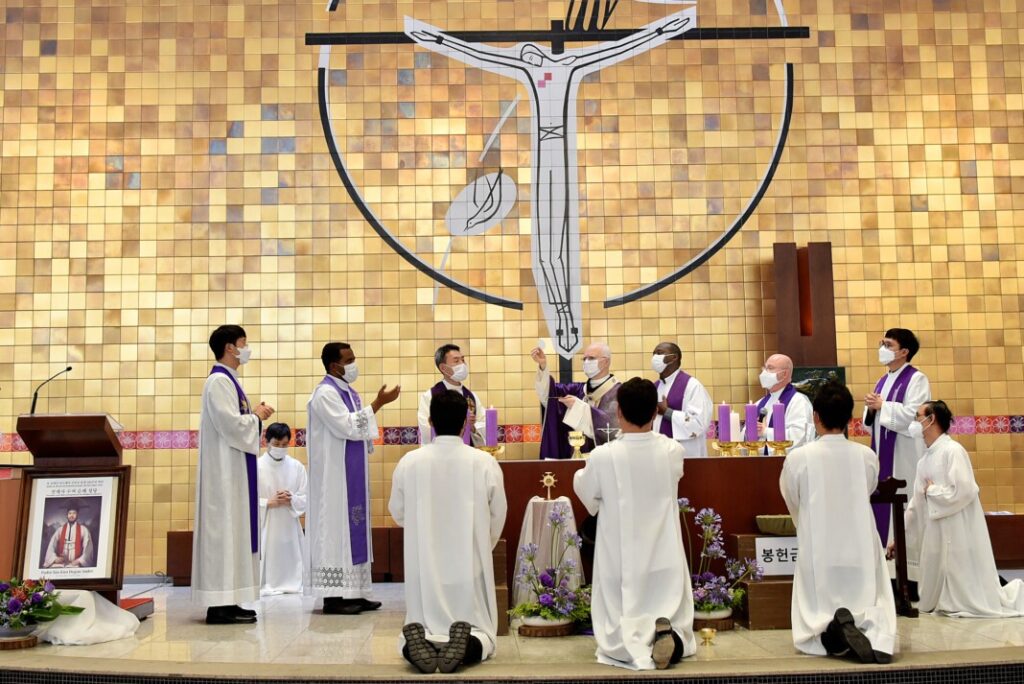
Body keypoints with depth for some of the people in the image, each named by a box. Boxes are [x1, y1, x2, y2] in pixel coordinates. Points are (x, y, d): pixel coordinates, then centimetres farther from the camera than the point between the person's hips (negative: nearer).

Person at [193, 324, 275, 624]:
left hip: (233, 468, 10)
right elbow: (230, 423, -21)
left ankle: (225, 602, 14)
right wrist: (256, 415, -7)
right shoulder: (219, 381, -14)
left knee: (233, 530, 10)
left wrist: (254, 414, 8)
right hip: (224, 468, -10)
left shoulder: (228, 380, 17)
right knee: (224, 530, -8)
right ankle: (220, 605, -5)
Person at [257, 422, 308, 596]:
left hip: (290, 526, 3)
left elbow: (306, 498, 3)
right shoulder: (256, 467, -5)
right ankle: (266, 586, 6)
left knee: (292, 561, 4)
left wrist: (291, 500, -16)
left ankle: (292, 584, 16)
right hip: (265, 527, -2)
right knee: (267, 564, -6)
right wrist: (269, 503, -16)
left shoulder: (297, 467, 3)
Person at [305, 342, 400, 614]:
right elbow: (347, 427, -22)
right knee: (335, 529, -6)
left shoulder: (349, 392, 15)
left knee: (352, 529, 9)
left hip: (352, 474, 9)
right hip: (335, 474, -9)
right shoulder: (325, 393, -13)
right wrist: (378, 403, -20)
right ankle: (333, 596, -2)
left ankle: (353, 592, 13)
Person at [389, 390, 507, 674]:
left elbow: (398, 514, 8)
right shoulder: (484, 463, -10)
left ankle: (417, 638, -18)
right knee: (482, 634, 13)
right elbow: (497, 518, 2)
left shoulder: (409, 462, -7)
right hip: (470, 565, -1)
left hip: (425, 567, 1)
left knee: (421, 622, 16)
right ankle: (468, 642, -21)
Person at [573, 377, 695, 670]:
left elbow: (587, 494, 3)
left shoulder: (602, 456, -15)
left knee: (620, 632, 12)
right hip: (664, 559, 2)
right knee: (674, 617, 16)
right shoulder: (674, 451, -7)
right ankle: (672, 637, -18)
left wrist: (581, 473, 26)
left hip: (620, 561, -1)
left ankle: (635, 643, -21)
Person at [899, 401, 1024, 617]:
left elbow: (964, 491, -24)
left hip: (958, 536, -8)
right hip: (936, 537, 8)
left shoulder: (953, 451, -14)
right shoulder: (924, 461, 11)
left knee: (969, 595, 0)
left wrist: (933, 490, -9)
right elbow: (916, 504, 15)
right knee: (936, 600, 13)